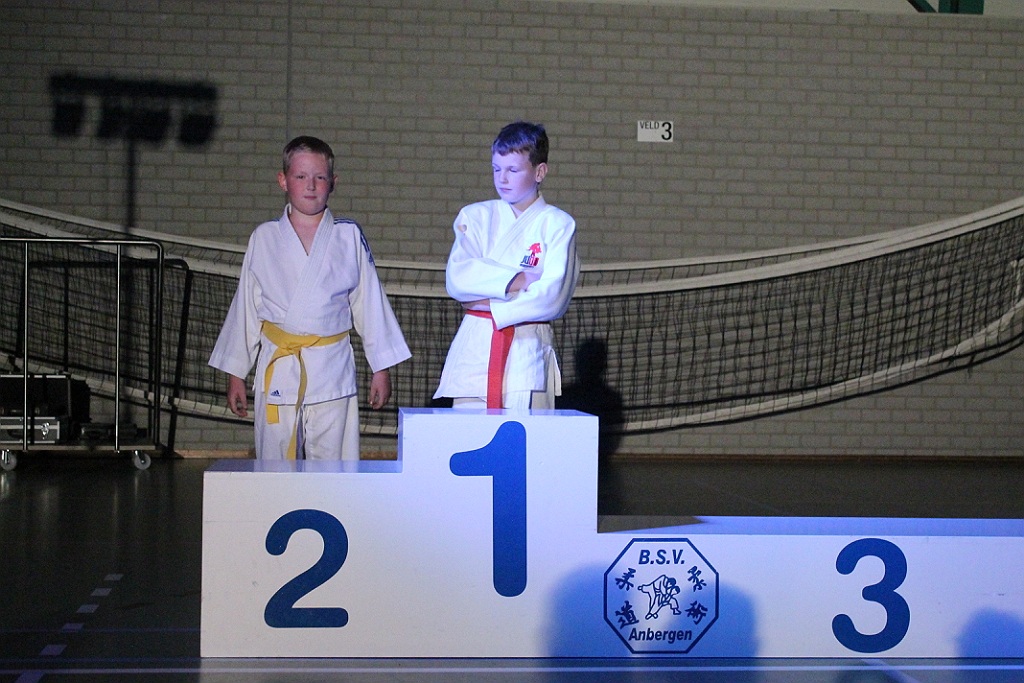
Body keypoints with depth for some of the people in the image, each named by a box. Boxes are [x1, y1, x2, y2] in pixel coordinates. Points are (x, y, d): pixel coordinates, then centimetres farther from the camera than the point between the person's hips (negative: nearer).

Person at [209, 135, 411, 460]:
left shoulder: (349, 237, 5)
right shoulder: (264, 238, 7)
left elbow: (369, 304, 9)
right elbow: (245, 308, 12)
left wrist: (381, 369, 8)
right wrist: (235, 374, 11)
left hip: (332, 371, -1)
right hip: (277, 369, 1)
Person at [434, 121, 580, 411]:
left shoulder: (557, 224, 4)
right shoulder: (475, 217, 12)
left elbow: (553, 297, -8)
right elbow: (457, 279, -3)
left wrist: (488, 304, -7)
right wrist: (518, 280, -12)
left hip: (528, 354, -2)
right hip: (475, 350, 2)